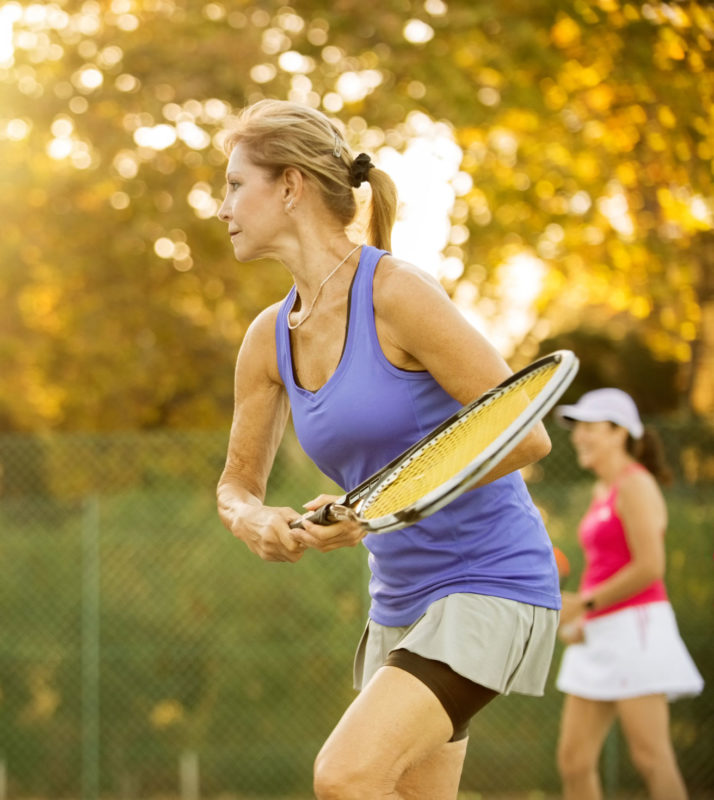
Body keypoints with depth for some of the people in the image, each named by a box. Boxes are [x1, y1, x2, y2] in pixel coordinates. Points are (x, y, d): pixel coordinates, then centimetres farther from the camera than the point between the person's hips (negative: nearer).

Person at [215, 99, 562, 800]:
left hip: (489, 585, -8)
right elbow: (238, 482, 17)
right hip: (399, 603, 8)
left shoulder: (397, 293, -15)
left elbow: (526, 435, -18)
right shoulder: (269, 338, 6)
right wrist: (254, 522, -8)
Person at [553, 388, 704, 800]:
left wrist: (584, 603, -13)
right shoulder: (603, 491, 18)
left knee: (651, 757, -10)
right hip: (600, 636, 9)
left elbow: (649, 568, -18)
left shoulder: (636, 485, -9)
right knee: (574, 759, 5)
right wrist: (581, 622, 11)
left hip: (634, 627, -9)